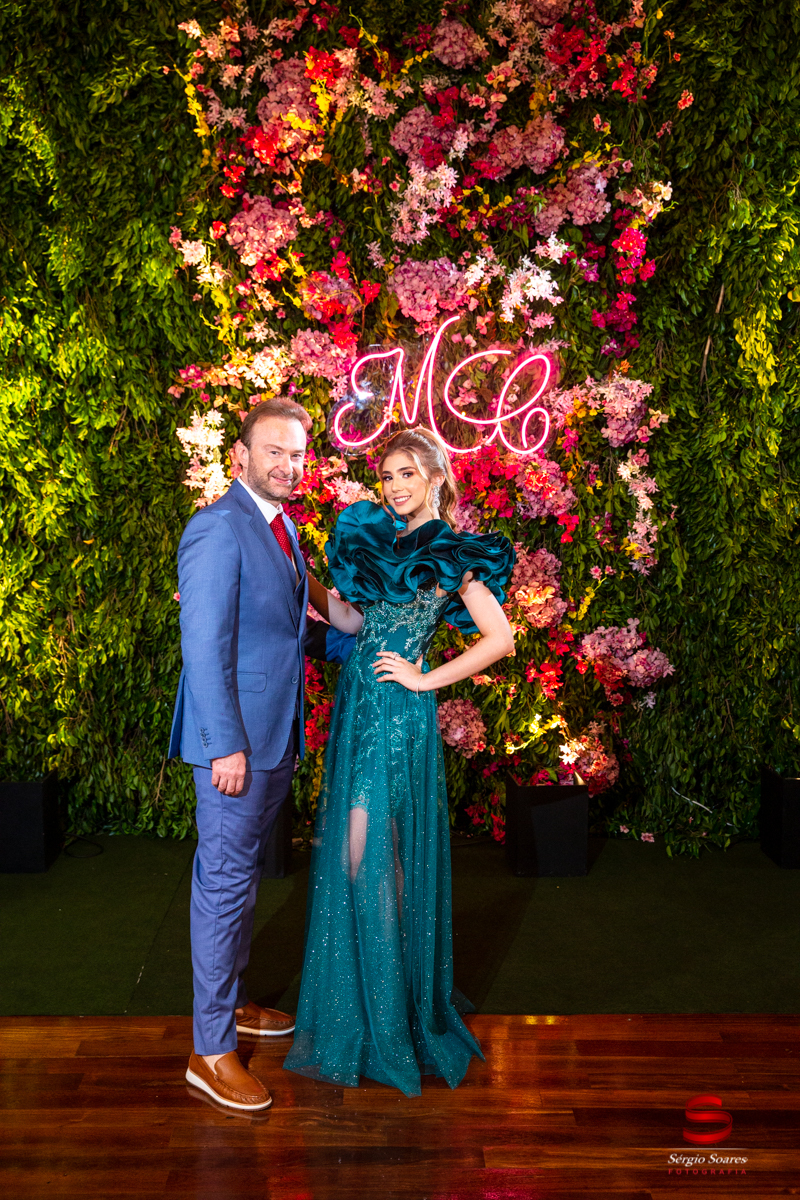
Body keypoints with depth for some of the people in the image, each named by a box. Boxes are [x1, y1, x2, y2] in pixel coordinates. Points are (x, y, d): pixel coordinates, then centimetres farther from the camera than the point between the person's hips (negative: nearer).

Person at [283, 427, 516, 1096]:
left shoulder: (451, 556, -9)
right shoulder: (378, 542, 12)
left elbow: (500, 639, -12)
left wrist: (428, 679, -11)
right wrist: (304, 581, 5)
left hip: (400, 712, -7)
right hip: (357, 705, 7)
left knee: (372, 856, -4)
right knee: (346, 855, 12)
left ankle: (395, 1003, 13)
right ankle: (361, 998, 29)